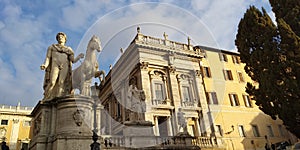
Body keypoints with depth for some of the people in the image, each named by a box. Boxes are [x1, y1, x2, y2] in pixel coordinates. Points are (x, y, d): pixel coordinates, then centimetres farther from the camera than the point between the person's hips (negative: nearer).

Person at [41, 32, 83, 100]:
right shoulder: (51, 47, 24)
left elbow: (73, 60, 13)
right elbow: (48, 58, 9)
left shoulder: (69, 49, 25)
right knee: (52, 83, -21)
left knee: (61, 84, -17)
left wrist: (79, 57, -5)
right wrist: (45, 65, -10)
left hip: (64, 67, 1)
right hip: (55, 65, -1)